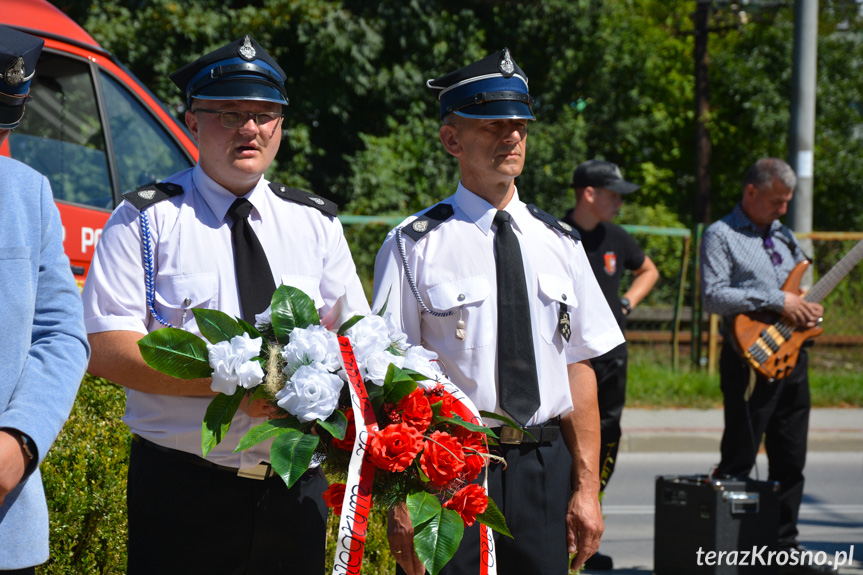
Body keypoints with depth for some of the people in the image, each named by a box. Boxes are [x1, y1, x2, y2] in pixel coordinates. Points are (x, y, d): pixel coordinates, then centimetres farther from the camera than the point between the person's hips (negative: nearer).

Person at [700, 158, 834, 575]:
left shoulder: (784, 236, 19)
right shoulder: (720, 235, -4)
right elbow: (713, 295, -17)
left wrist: (807, 309, 4)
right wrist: (776, 301, -18)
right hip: (751, 359, -7)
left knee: (791, 461, 11)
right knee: (738, 462, -5)